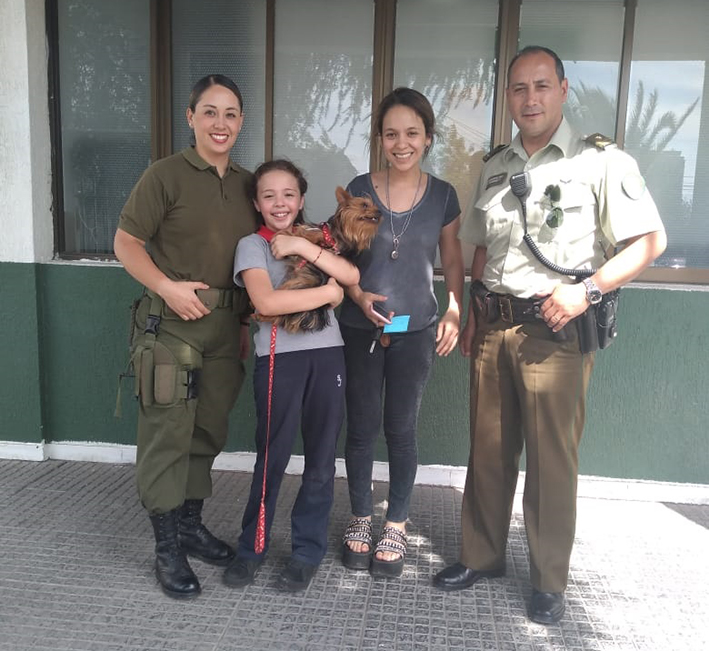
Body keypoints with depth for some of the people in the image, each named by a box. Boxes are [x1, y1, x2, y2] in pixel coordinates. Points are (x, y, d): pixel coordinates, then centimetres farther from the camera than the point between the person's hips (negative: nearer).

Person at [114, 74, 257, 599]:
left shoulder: (247, 183, 11)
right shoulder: (166, 175, -6)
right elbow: (126, 243, -5)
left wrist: (247, 320, 13)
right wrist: (167, 287, -19)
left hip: (227, 327, 6)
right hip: (172, 323, -5)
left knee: (208, 433, 14)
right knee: (167, 435, -1)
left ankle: (190, 524, 32)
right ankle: (168, 547, 15)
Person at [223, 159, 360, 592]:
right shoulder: (253, 245, 1)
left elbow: (352, 275, -3)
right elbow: (266, 302, -16)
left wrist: (303, 247, -10)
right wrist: (328, 293, -9)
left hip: (327, 353, 4)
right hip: (279, 358, -3)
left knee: (321, 458, 8)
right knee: (273, 458, 3)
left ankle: (308, 550, 23)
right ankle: (252, 548, 22)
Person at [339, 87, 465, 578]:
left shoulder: (442, 196, 1)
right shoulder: (359, 190, -1)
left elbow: (453, 261, 10)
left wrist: (454, 313, -2)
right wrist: (358, 295, -11)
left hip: (416, 331, 0)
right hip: (360, 329, 0)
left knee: (401, 429, 7)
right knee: (362, 427, 8)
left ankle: (397, 525, 25)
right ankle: (361, 518, 28)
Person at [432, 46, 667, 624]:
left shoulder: (600, 161, -4)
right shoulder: (497, 167, 13)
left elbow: (650, 241, -7)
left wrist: (587, 290, -18)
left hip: (556, 331, -5)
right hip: (492, 328, 5)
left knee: (552, 458, 4)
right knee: (488, 450, 13)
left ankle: (550, 581, 22)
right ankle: (482, 555, 31)